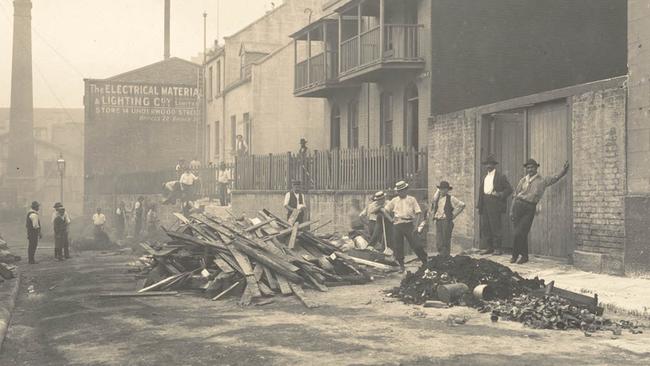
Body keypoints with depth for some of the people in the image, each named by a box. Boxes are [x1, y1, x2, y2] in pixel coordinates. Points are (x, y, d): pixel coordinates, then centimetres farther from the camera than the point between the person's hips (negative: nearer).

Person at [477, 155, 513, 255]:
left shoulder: (500, 176, 0)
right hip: (485, 205, 7)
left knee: (496, 227, -6)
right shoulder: (484, 177, 20)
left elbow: (509, 189, -2)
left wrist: (500, 194, -15)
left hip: (495, 205, -7)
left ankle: (497, 248, -2)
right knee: (485, 227, 5)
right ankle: (489, 248, 11)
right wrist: (479, 205, 12)